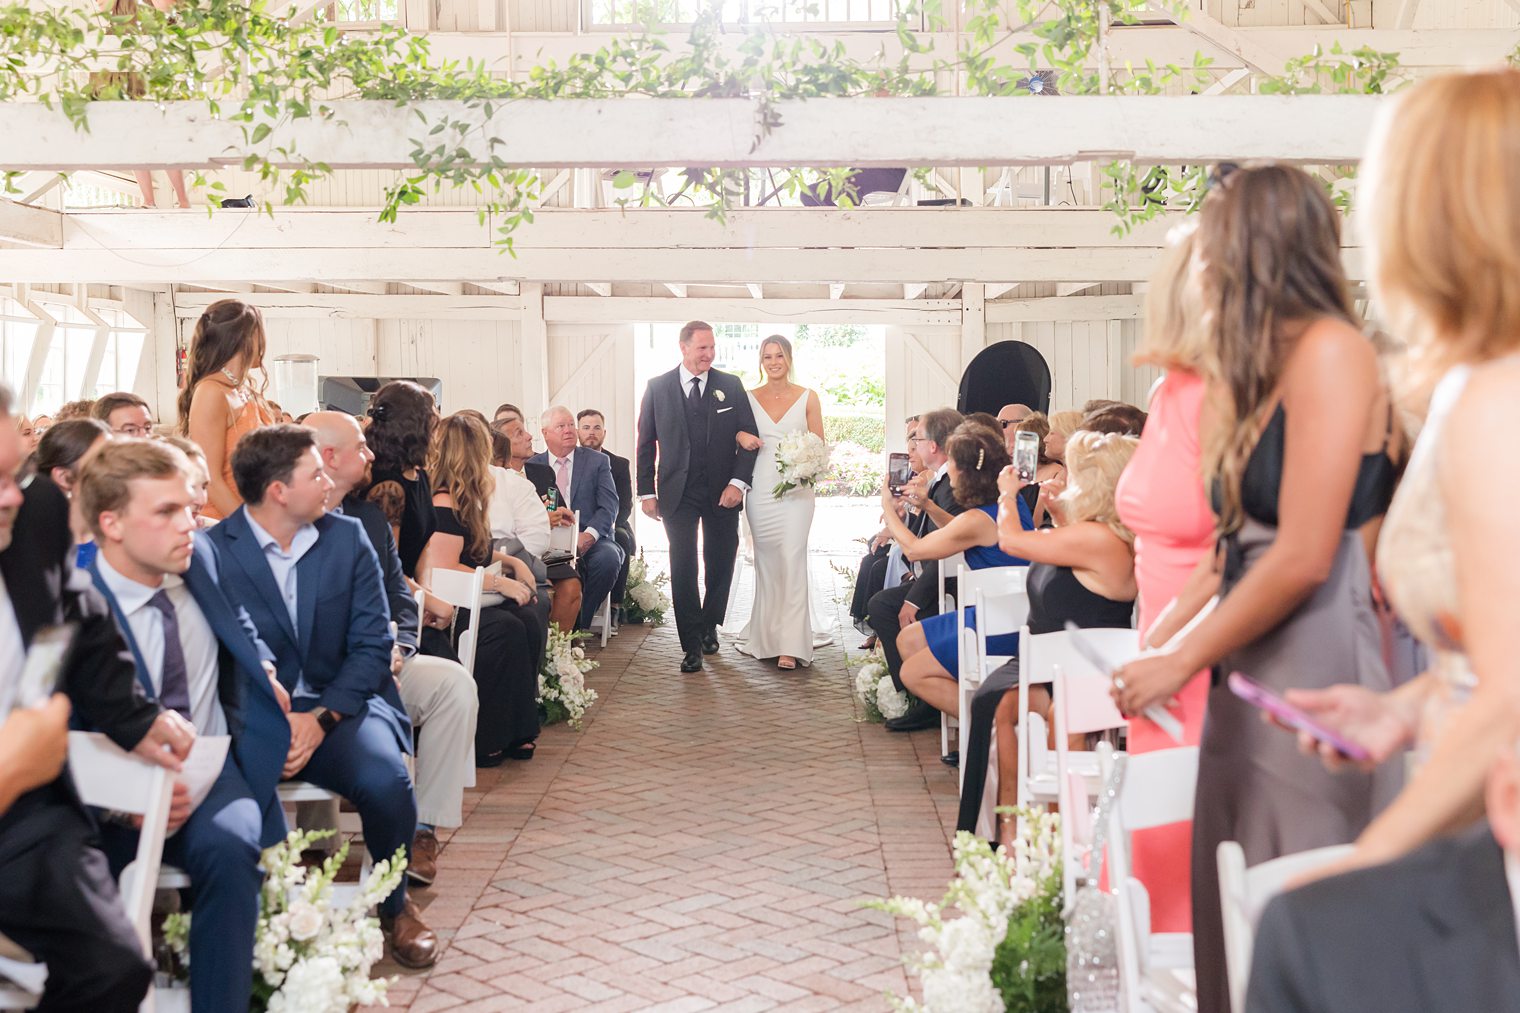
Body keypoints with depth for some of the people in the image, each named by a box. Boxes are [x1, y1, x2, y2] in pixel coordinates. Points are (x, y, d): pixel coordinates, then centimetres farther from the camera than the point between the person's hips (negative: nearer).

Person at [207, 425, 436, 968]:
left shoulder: (348, 537, 6)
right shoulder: (212, 551, -3)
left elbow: (372, 644, 2)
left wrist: (320, 718, -14)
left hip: (340, 703, 2)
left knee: (384, 779, -28)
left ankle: (395, 903, 4)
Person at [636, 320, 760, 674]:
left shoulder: (731, 386, 2)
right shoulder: (658, 387, 2)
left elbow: (748, 437, 0)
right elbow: (646, 442, 4)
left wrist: (738, 482, -11)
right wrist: (647, 491, -1)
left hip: (723, 492, 1)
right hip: (678, 493, -1)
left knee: (721, 564, 9)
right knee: (683, 568, -2)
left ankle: (709, 626, 31)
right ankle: (692, 645, 4)